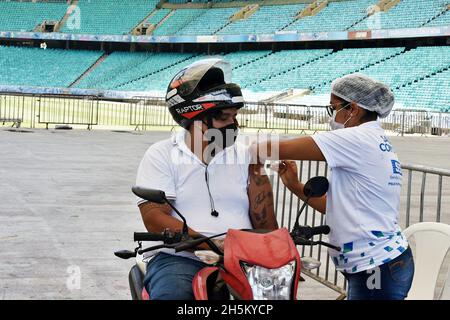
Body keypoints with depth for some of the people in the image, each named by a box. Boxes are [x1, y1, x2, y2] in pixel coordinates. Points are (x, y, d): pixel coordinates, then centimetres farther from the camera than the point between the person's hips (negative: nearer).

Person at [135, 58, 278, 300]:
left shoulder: (245, 155, 14)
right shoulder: (161, 155, 4)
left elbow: (266, 226, 10)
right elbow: (154, 218, -10)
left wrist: (258, 172, -5)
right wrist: (210, 244, -21)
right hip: (180, 258, -3)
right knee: (172, 294, -34)